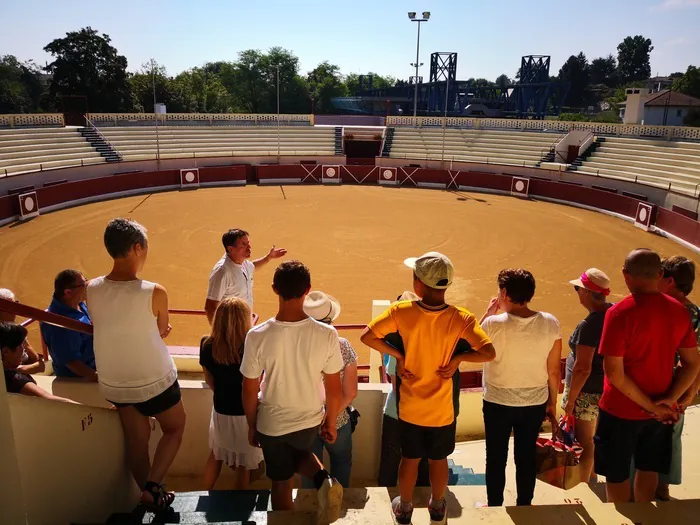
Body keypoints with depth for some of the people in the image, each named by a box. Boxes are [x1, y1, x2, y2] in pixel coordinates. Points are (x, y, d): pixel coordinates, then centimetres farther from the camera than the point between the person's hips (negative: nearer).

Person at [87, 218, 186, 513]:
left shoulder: (92, 290, -12)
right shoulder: (154, 293, -25)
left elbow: (106, 327, 3)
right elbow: (163, 332, -7)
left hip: (113, 383, 5)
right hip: (155, 381, -4)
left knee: (135, 438, 24)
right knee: (174, 429, 22)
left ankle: (148, 494, 39)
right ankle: (152, 486, 10)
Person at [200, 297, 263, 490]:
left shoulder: (207, 345, -15)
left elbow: (209, 380, 3)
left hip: (220, 410, 4)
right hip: (245, 414, -3)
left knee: (216, 456, 29)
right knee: (244, 464, 19)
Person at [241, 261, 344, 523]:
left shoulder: (257, 336, -23)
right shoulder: (327, 334, -21)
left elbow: (250, 391, -11)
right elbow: (334, 389, -10)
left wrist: (252, 425, 7)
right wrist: (331, 422, 8)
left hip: (271, 424, -1)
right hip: (311, 421, 1)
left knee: (281, 485, 23)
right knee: (299, 453, 33)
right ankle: (323, 480, 6)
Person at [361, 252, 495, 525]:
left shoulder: (402, 311, -21)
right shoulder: (461, 318, -20)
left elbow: (367, 336, -19)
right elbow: (489, 353, -21)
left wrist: (398, 355, -10)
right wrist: (458, 358, -9)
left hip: (410, 407, 0)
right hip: (442, 409, 0)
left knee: (409, 459, 22)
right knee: (438, 460, 24)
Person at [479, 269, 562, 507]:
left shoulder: (493, 324, -21)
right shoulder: (550, 323, -12)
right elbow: (554, 370, -4)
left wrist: (488, 313, 3)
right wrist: (552, 402, 10)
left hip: (498, 403, -3)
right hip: (535, 403, 3)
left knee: (496, 457, 16)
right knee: (527, 455, 20)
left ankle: (494, 506, 32)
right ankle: (524, 504, 37)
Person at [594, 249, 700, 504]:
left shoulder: (619, 313, -22)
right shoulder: (679, 311, -4)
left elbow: (614, 373, -24)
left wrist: (651, 406, -14)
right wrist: (668, 400, -7)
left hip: (621, 410, -5)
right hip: (659, 411, 6)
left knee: (617, 475, 15)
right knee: (649, 469, 24)